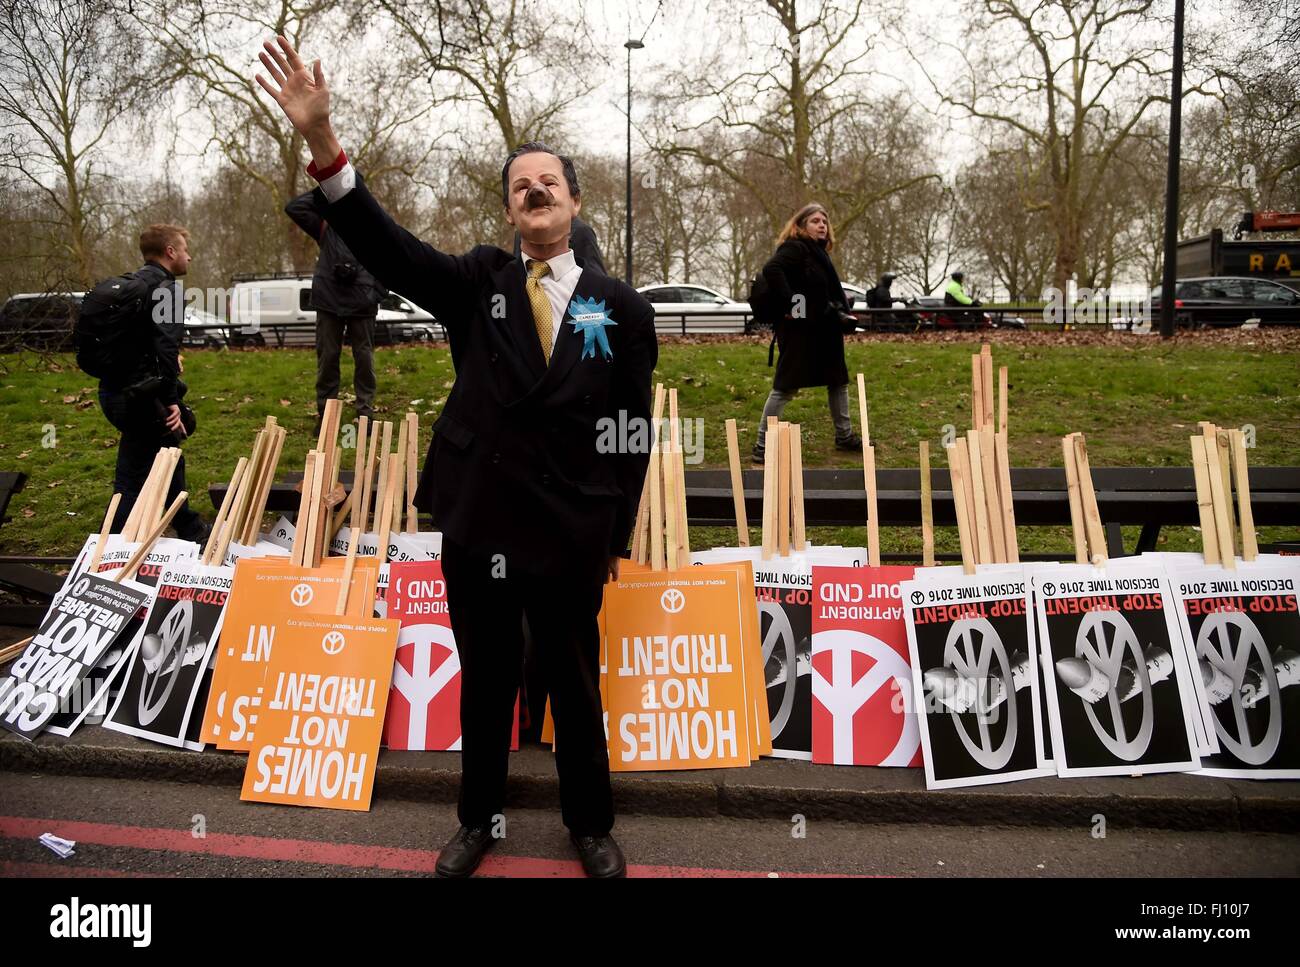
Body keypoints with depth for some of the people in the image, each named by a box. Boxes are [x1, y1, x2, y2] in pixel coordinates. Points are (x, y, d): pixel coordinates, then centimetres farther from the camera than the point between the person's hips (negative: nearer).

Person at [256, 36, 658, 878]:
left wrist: (615, 538, 2)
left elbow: (632, 430, 1)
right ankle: (479, 820, 39)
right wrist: (324, 145, -26)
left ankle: (591, 826, 36)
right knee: (484, 684, 17)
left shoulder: (619, 307, -1)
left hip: (569, 539, -1)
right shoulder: (478, 284, 3)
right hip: (476, 528, 2)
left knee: (577, 688, 13)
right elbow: (386, 246, -12)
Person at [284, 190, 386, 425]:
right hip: (329, 302, 1)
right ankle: (325, 413, 12)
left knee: (364, 358, 4)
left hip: (362, 304, -1)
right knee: (327, 358, 5)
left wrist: (378, 294, -5)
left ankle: (366, 411, 11)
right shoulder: (326, 224, 9)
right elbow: (293, 208, 2)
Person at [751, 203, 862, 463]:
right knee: (786, 387, -7)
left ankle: (844, 436, 31)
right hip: (799, 330, -10)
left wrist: (840, 314, 9)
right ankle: (763, 445, -1)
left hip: (822, 330, 10)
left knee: (838, 381, 17)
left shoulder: (818, 252, 17)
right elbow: (771, 269, -31)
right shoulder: (795, 248, -12)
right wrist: (789, 303, -30)